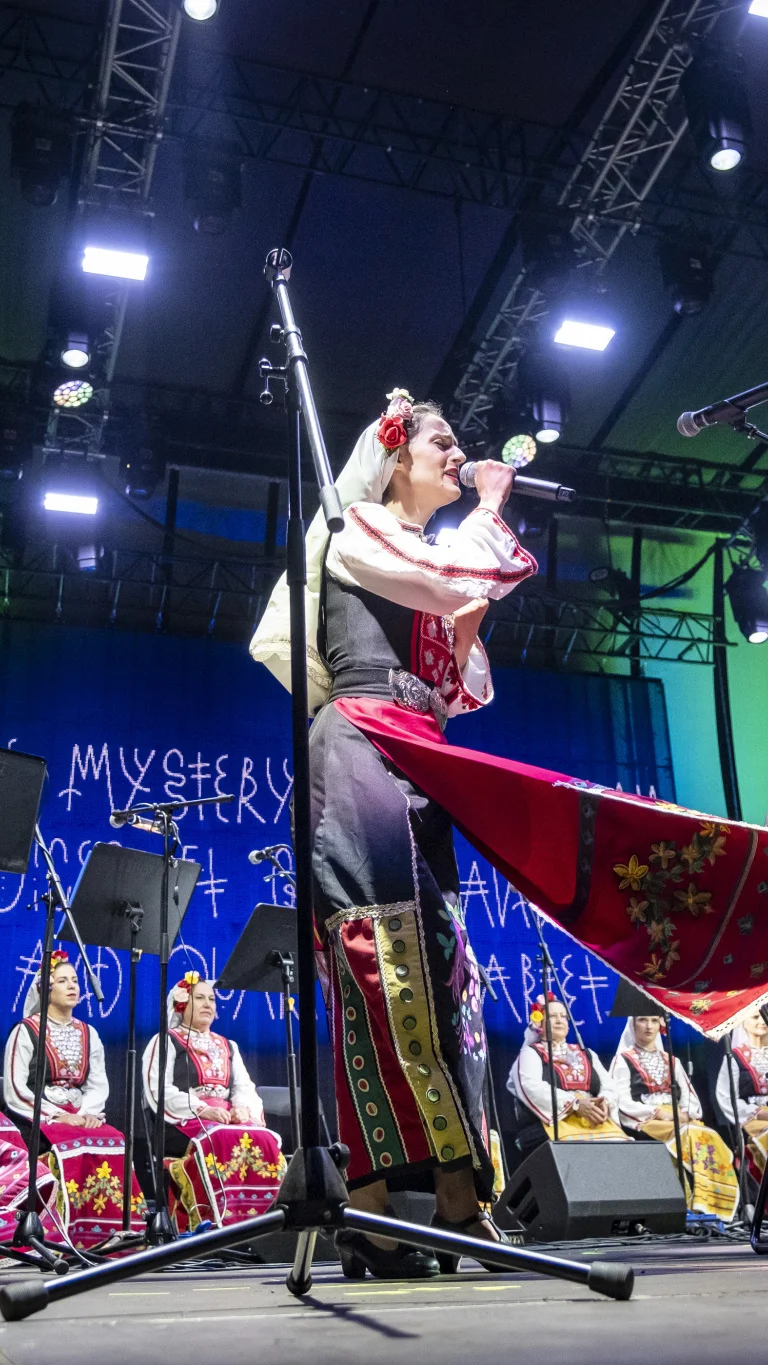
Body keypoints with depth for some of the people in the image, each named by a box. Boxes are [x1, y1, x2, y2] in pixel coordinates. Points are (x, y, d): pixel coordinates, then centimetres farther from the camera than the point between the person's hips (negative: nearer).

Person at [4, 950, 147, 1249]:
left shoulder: (88, 1033, 18)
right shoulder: (26, 1031, 2)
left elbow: (99, 1085, 10)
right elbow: (15, 1091, -6)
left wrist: (86, 1113, -11)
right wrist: (57, 1115, -15)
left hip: (81, 1117, 4)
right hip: (36, 1120, -4)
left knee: (115, 1141, -26)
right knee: (77, 1144, -33)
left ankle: (114, 1232, -22)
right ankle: (79, 1234, -24)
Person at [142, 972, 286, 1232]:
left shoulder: (228, 1047, 25)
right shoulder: (165, 1042, 8)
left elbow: (245, 1087, 14)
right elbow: (159, 1091, -6)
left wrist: (242, 1108, -11)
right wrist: (202, 1109, -19)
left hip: (228, 1119, 5)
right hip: (183, 1121, -5)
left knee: (264, 1141, -27)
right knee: (224, 1141, -37)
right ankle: (223, 1221, -37)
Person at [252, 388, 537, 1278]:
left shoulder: (423, 561, 29)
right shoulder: (357, 528, 5)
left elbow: (453, 692, 25)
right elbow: (461, 577, -12)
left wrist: (471, 618, 10)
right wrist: (491, 508, 7)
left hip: (415, 770, 9)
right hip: (362, 753, -9)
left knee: (437, 970, 1)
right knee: (384, 968, -16)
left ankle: (460, 1205, 1)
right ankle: (370, 1210, -15)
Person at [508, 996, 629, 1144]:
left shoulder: (587, 1054, 28)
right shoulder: (530, 1053, 11)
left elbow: (608, 1086, 15)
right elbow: (532, 1088, -7)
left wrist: (605, 1103, -9)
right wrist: (575, 1104, -17)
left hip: (594, 1120, 4)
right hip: (555, 1121, -4)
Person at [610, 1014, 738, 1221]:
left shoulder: (672, 1061, 22)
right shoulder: (624, 1060, 6)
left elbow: (689, 1096, 15)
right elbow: (623, 1102, -6)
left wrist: (685, 1114, -8)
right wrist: (658, 1113, -16)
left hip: (678, 1120, 5)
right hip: (645, 1121, -5)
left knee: (709, 1137, -27)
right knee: (688, 1136, -33)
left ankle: (711, 1206, -29)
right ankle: (694, 1206, -33)